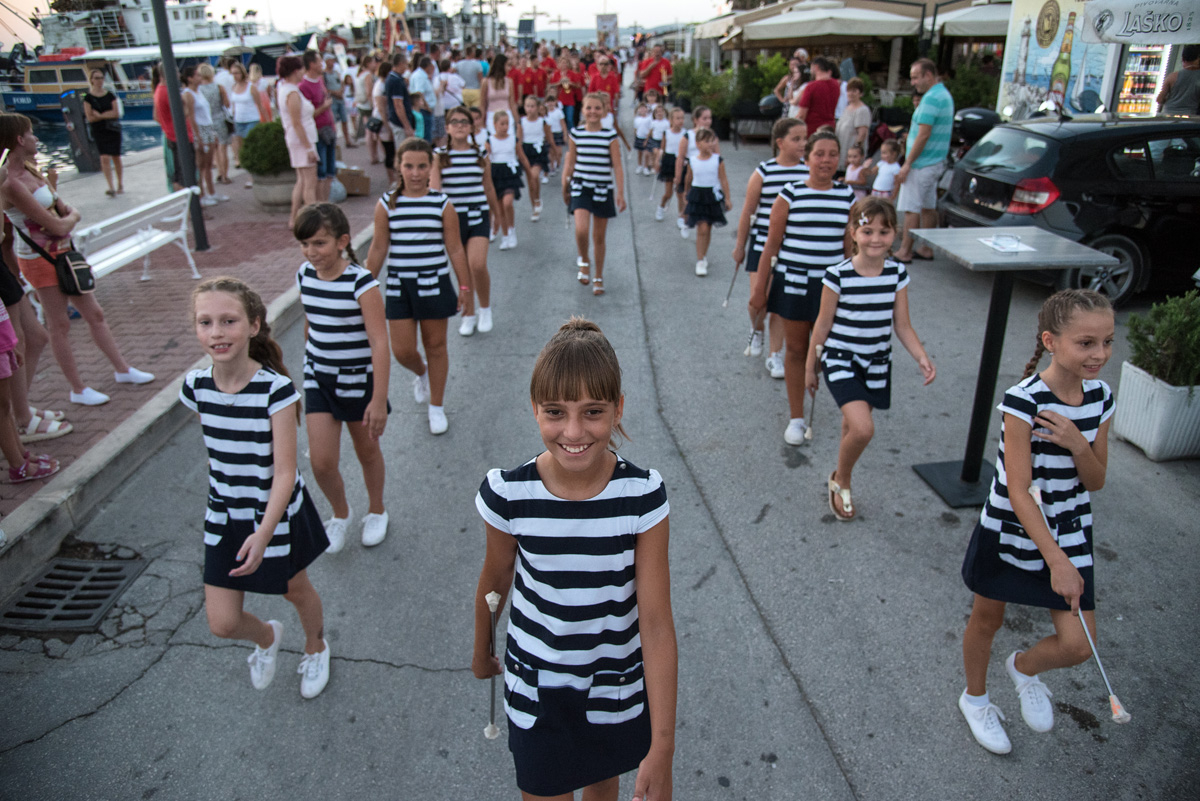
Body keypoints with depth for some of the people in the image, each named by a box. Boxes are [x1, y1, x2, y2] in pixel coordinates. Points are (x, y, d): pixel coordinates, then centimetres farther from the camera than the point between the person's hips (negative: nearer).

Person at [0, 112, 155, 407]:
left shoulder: (29, 170, 5)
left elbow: (66, 211, 8)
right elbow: (56, 225, -22)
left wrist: (65, 217, -12)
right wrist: (71, 217, -3)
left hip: (62, 253, 8)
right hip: (40, 259, -8)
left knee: (95, 314, 15)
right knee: (60, 325, 4)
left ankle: (122, 369, 28)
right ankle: (78, 390, 16)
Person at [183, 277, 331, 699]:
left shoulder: (276, 389, -24)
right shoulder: (195, 386, -10)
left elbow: (285, 471, -24)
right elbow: (216, 450, 7)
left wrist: (264, 532, -34)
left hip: (277, 512, -3)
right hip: (224, 516, 4)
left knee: (296, 590, 20)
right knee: (223, 623, 5)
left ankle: (315, 648, 52)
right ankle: (266, 637, 41)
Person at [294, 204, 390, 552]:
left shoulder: (362, 283, -21)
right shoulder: (305, 276, -3)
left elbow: (379, 343, -22)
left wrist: (379, 399, -23)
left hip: (359, 380, -4)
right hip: (319, 379, 4)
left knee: (367, 450, 16)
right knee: (321, 462, 0)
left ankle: (376, 511, 42)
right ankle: (340, 514, 30)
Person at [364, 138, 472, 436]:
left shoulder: (442, 204, -5)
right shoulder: (386, 205, -2)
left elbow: (455, 250, -1)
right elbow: (378, 249, 4)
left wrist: (465, 289, -1)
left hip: (434, 285, -1)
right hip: (398, 287, 1)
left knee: (435, 345, 9)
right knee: (402, 351, 1)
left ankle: (436, 406, 26)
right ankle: (422, 373, 38)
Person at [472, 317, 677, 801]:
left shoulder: (643, 497, -24)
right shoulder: (508, 494, -22)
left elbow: (656, 622, -21)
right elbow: (494, 581, -3)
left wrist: (662, 746, -19)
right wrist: (481, 651, 15)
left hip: (619, 686, 1)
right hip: (535, 690, 0)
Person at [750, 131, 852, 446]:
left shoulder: (847, 196, 4)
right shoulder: (789, 195, -4)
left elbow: (850, 245, 11)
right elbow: (771, 244, -2)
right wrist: (759, 288, -3)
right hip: (793, 282, -1)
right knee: (795, 350, 8)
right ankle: (796, 418, 22)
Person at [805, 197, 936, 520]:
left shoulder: (897, 274, -3)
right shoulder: (838, 275, -15)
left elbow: (902, 326, 2)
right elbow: (823, 325, -6)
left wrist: (922, 357, -14)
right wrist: (809, 367, 2)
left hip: (877, 363, 5)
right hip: (840, 360, -4)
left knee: (853, 426, 16)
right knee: (863, 428, -19)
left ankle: (842, 479, 40)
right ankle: (841, 481, 9)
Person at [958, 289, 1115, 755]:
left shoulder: (1100, 398, -5)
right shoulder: (1023, 402, -24)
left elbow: (1095, 481, 0)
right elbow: (1019, 492, -24)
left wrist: (1078, 444, -21)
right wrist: (1057, 561, -27)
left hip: (1068, 536, 5)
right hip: (1008, 533, -4)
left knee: (1078, 645, -1)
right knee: (987, 620, 16)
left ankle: (1024, 668, 33)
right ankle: (975, 699, 43)